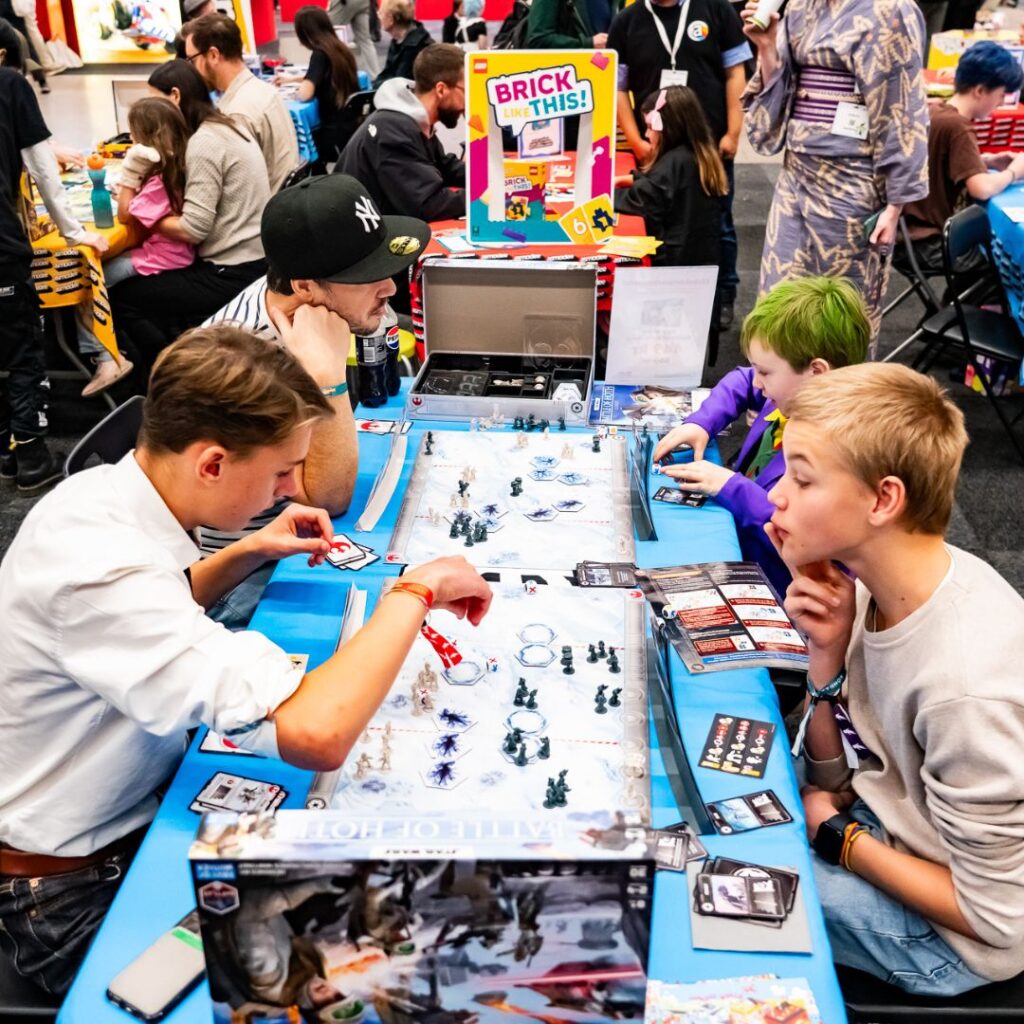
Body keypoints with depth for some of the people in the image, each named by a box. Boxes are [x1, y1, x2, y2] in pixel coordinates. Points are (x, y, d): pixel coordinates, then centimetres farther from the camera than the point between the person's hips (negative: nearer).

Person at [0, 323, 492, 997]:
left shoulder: (103, 491, -7)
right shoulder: (100, 569, -36)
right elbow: (315, 733, -45)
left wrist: (251, 551, 1)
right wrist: (415, 590, -30)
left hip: (141, 803, 8)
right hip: (75, 892, -8)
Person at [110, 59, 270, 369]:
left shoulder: (203, 143, -17)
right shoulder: (225, 129, 12)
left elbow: (193, 229, -21)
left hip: (232, 274, -9)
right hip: (252, 261, 9)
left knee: (121, 297, 0)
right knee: (145, 281, 23)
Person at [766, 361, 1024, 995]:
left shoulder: (964, 683, -36)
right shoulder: (883, 583, -12)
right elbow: (834, 771, -1)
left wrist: (838, 835, -13)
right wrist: (828, 652, -18)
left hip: (949, 938, -6)